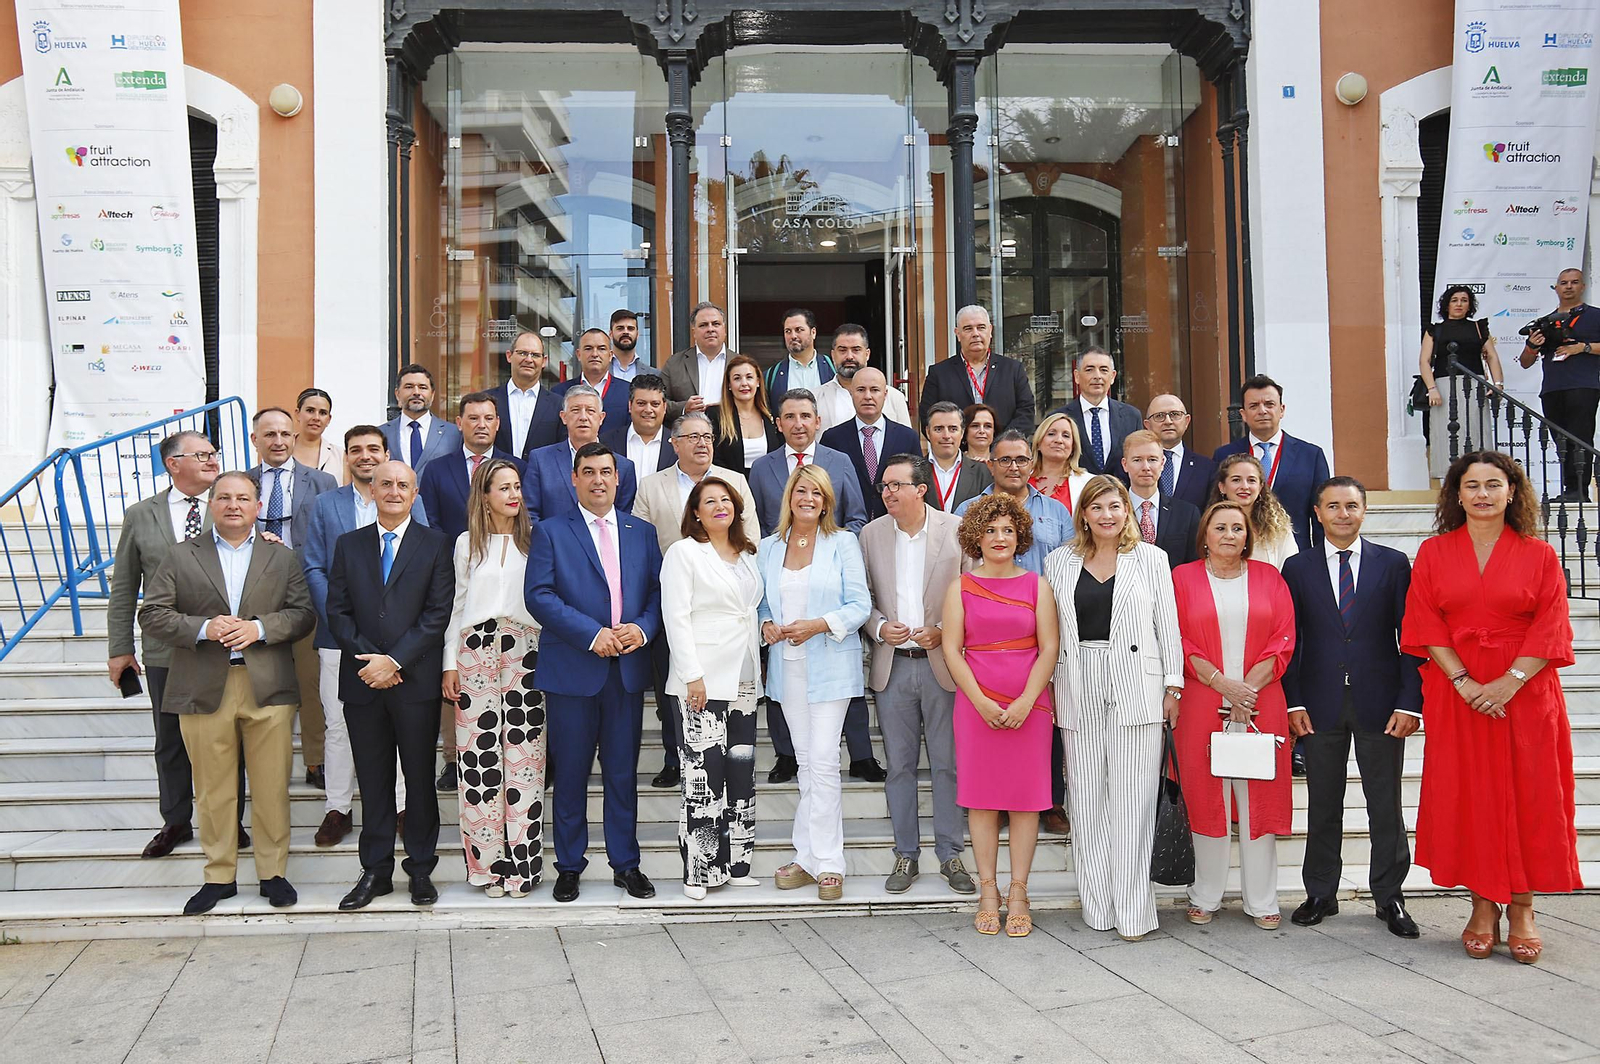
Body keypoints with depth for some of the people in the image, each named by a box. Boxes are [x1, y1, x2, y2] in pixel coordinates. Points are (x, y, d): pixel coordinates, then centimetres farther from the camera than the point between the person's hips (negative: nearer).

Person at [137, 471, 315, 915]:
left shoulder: (282, 558, 11)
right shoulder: (181, 556, 9)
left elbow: (303, 614, 5)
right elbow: (151, 615, 3)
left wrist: (260, 628, -12)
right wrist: (203, 628, -12)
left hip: (267, 688, 0)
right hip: (204, 690, 0)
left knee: (271, 788, 2)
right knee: (213, 791, 6)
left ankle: (273, 873, 14)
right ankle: (219, 875, 17)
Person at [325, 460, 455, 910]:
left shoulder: (436, 545, 2)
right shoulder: (349, 545, 11)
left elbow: (438, 614, -5)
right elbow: (338, 612, 5)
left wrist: (395, 660, -13)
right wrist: (369, 659, -10)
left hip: (416, 680, -2)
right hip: (363, 684, 2)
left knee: (420, 778, 5)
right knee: (373, 781, 8)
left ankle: (421, 869, 16)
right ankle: (376, 871, 16)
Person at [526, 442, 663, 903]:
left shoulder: (642, 532, 13)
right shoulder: (550, 532, 2)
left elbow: (658, 590, 10)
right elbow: (538, 594, -8)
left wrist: (643, 628, -11)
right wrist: (593, 633, -16)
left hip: (628, 669, 3)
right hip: (571, 670, -2)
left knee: (623, 771, 9)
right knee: (571, 773, 5)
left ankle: (626, 864, 19)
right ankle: (569, 867, 17)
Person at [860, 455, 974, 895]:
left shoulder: (957, 529, -3)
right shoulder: (871, 533, 6)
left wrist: (944, 632, -12)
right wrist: (880, 628, -7)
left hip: (941, 663, -2)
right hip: (892, 665, 2)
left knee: (947, 764, 4)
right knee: (899, 765, 8)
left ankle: (950, 855, 16)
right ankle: (906, 855, 19)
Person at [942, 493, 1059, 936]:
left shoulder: (1037, 585, 6)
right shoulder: (961, 588, 6)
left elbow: (1049, 648, 1)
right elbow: (951, 649, 1)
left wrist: (1025, 702, -10)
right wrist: (981, 702, -9)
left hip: (1029, 706, 0)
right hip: (976, 705, 0)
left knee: (1026, 797, 1)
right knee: (981, 796, 2)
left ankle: (1018, 893, 9)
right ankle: (987, 892, 11)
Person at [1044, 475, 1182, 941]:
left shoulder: (1150, 558, 6)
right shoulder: (1060, 561, 10)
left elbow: (1168, 625, 5)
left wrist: (1173, 686, -1)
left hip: (1137, 687, -2)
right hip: (1079, 687, 2)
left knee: (1133, 798, -3)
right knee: (1087, 797, 5)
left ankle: (1133, 910, 2)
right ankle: (1097, 906, 14)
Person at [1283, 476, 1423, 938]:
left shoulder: (1394, 564, 3)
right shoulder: (1298, 568, 6)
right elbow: (1290, 641, 5)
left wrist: (1409, 701, -7)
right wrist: (1294, 702, -3)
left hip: (1381, 703, -1)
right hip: (1320, 705, 1)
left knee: (1386, 805, 6)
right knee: (1322, 805, 9)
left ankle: (1389, 897, 18)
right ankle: (1320, 894, 20)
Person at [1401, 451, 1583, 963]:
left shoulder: (1538, 555, 4)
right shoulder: (1434, 553, 5)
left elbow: (1551, 627, -3)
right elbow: (1425, 624, -2)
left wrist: (1510, 681, -15)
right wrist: (1465, 682, -13)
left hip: (1525, 692, 0)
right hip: (1456, 693, 0)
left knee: (1527, 795, 1)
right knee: (1468, 795, 1)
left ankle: (1522, 910, 10)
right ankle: (1483, 906, 10)